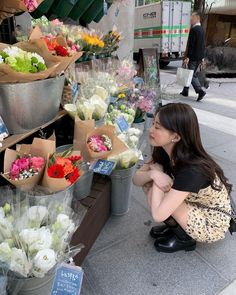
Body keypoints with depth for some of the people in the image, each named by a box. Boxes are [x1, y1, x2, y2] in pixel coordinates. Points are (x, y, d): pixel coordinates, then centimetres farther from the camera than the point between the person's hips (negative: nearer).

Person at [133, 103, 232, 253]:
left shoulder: (191, 170, -36)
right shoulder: (165, 151, -13)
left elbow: (158, 215, -36)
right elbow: (136, 179, -9)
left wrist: (157, 172, -28)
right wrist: (153, 174, -31)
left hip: (213, 224, -7)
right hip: (194, 205, 7)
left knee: (154, 191, -23)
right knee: (148, 182, -9)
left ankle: (184, 238, 2)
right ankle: (175, 226, 9)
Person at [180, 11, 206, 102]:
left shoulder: (193, 30, -15)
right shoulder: (201, 29, 13)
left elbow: (191, 45, -21)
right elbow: (203, 44, 16)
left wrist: (187, 57, -21)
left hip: (193, 57, -9)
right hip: (199, 57, 9)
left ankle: (200, 91, -14)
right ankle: (185, 91, 25)